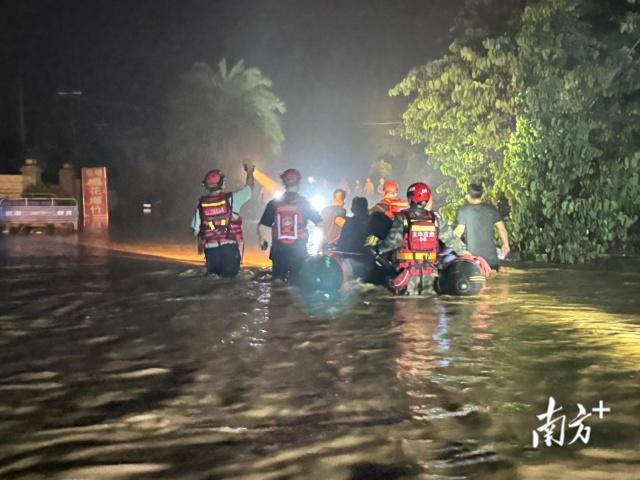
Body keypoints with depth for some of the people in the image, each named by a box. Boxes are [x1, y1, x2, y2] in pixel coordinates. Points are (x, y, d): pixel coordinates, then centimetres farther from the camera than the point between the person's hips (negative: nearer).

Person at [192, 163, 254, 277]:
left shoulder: (201, 204, 2)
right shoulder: (231, 198, -5)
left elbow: (196, 230, 6)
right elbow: (250, 186, 11)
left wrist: (200, 243, 26)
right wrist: (249, 171, 31)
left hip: (210, 249, 3)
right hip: (229, 247, -3)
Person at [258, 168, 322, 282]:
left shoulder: (274, 203, 1)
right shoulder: (304, 203, -3)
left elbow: (262, 226, 2)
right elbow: (320, 223, -1)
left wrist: (262, 241, 21)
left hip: (278, 250, 2)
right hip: (298, 250, -2)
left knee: (277, 280, 10)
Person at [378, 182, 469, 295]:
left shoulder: (402, 218, -9)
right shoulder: (435, 218, 0)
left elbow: (393, 241, -15)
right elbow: (450, 238, 8)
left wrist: (379, 249, 3)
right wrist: (462, 250, 25)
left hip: (408, 272, -3)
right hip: (428, 272, 3)